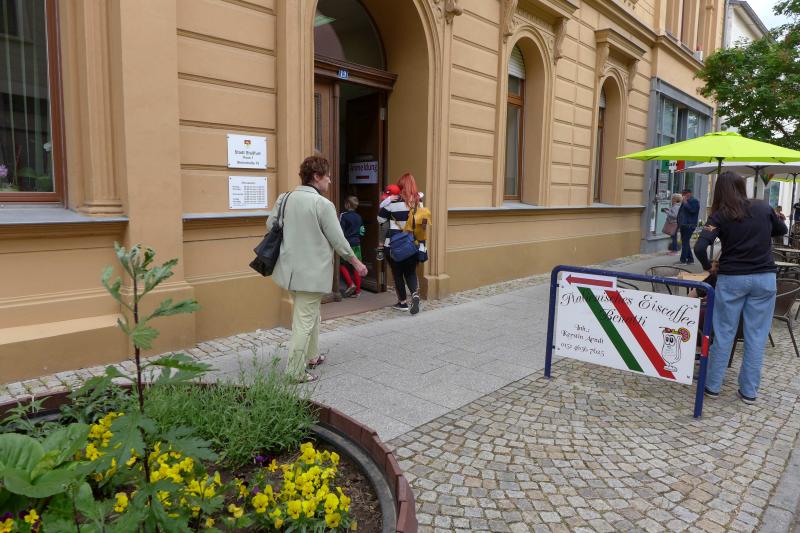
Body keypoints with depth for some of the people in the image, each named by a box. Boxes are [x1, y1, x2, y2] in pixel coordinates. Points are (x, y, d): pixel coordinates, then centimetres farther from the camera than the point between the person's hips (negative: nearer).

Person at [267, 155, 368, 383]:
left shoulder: (284, 198, 2)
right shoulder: (323, 204, -17)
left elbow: (270, 225, 12)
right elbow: (338, 240, -13)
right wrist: (357, 263, 0)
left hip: (291, 268, 8)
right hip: (312, 273, -7)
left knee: (311, 314, 24)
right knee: (304, 321, 1)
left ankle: (311, 356, 36)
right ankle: (295, 373, 7)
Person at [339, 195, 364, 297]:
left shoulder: (343, 215, -9)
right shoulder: (359, 217, 9)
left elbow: (340, 231, -13)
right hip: (357, 244, 6)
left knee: (342, 265, 6)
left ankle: (350, 284, -8)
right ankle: (357, 290, 9)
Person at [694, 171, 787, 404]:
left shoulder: (719, 216, -5)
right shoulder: (763, 208, 3)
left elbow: (699, 248, -16)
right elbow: (781, 230, 23)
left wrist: (708, 267, 1)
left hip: (731, 279, -2)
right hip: (764, 278, 2)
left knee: (724, 333, 7)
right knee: (756, 335, 7)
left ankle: (712, 386, 15)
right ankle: (749, 391, 15)